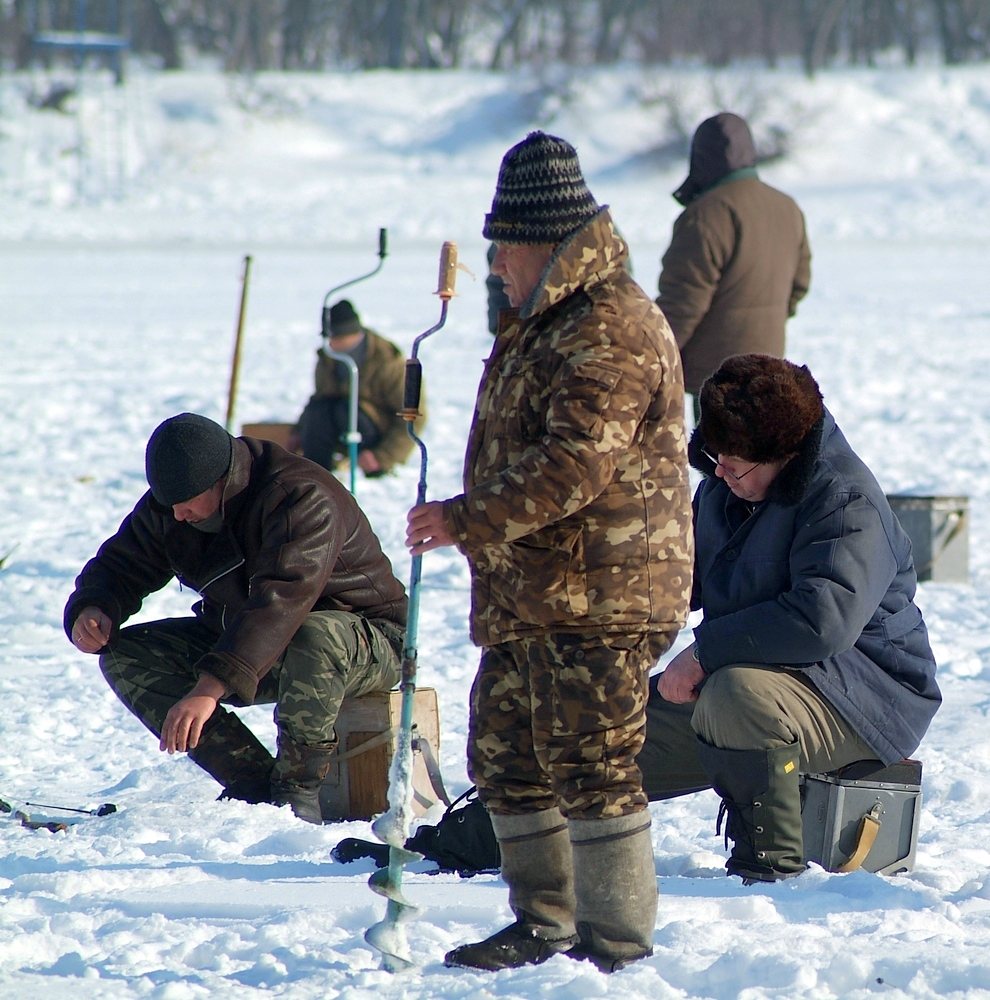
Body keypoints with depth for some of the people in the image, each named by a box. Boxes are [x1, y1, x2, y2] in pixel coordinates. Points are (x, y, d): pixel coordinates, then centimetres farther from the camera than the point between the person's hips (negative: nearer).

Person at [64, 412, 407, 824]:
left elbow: (280, 604, -42)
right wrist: (91, 610, -22)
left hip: (367, 636, -7)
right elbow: (121, 566, 4)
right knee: (125, 656, -12)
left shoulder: (302, 499, -30)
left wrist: (209, 688, -52)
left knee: (313, 640, -43)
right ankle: (253, 781, -14)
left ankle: (297, 788, -22)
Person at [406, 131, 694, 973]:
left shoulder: (611, 332, -17)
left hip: (596, 598, -11)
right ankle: (544, 924, 24)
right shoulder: (539, 324, 18)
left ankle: (619, 938, -3)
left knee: (590, 764, -8)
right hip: (527, 598, 11)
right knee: (507, 759, 15)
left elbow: (574, 465, -25)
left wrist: (467, 520, -23)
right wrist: (475, 527, 24)